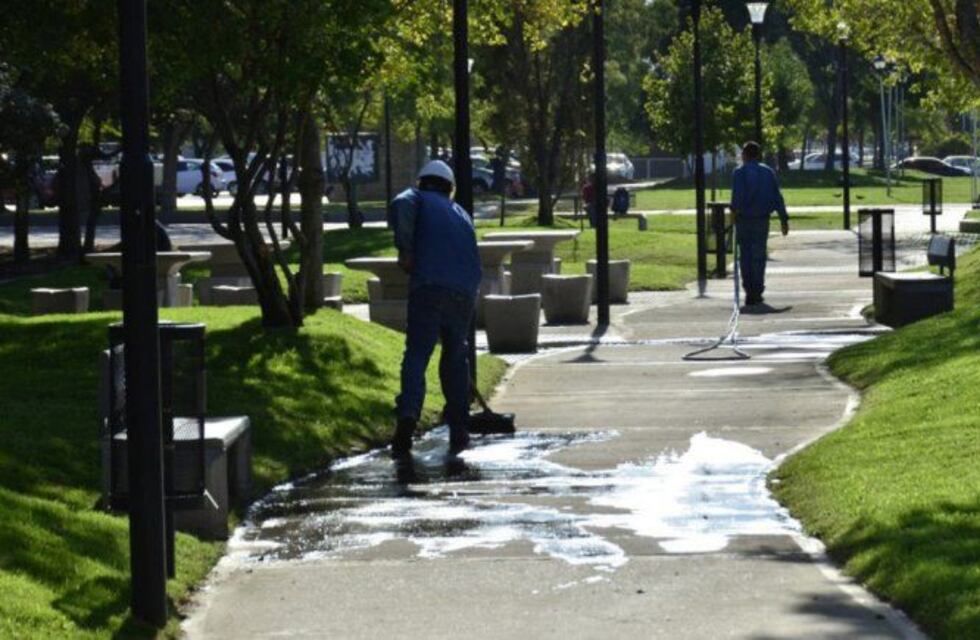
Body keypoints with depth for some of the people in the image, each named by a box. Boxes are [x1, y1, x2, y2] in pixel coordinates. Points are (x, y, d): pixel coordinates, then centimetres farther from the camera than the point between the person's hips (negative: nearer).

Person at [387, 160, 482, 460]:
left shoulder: (419, 198, 16)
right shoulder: (461, 213, 30)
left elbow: (400, 206, -10)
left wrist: (405, 250, -6)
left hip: (428, 285, -4)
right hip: (465, 290, 4)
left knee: (416, 355, -7)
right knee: (456, 359, 17)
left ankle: (408, 413, -28)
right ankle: (459, 431, 17)